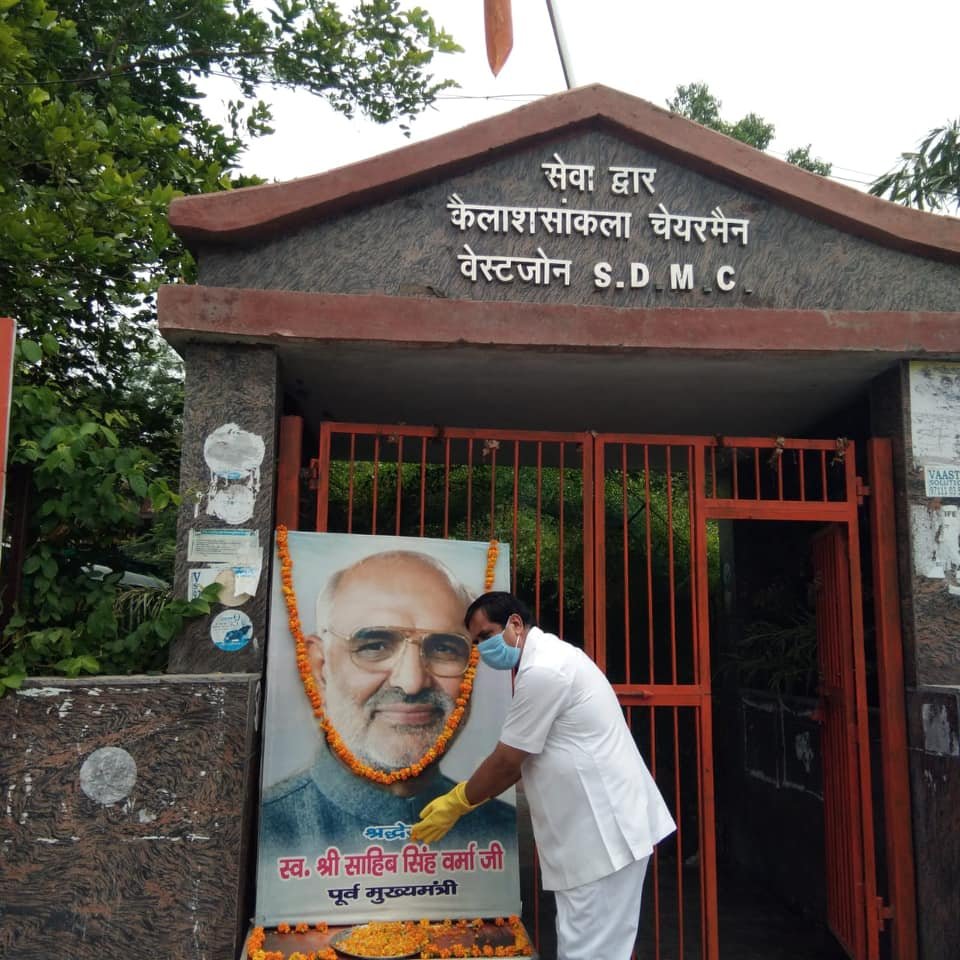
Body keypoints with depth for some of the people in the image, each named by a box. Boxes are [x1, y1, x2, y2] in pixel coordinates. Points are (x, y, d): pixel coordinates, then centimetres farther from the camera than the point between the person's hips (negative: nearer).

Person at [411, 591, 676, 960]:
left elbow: (507, 760, -15)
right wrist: (463, 797, 15)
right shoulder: (549, 657, 14)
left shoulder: (542, 671, -19)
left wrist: (457, 803, 0)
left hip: (606, 830, -11)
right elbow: (521, 758, 18)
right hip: (598, 826, 11)